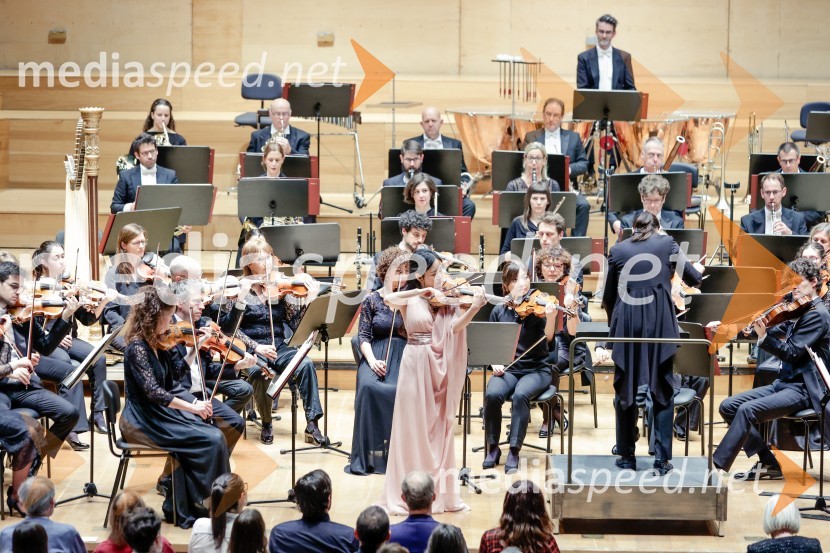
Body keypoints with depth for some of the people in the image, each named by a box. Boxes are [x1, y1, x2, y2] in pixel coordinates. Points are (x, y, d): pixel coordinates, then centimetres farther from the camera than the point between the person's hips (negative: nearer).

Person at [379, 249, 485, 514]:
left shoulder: (448, 300, 4)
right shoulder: (410, 300, 0)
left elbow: (456, 327, -13)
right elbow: (388, 299, -22)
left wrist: (474, 307, -30)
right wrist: (422, 292, -26)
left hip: (440, 368, 2)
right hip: (415, 366, -2)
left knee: (439, 430, 7)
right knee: (413, 430, 0)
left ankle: (441, 492, 13)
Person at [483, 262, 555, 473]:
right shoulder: (499, 311, 5)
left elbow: (547, 337, -20)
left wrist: (551, 318, -39)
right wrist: (495, 362, -8)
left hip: (536, 370, -2)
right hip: (508, 369, 2)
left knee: (520, 394, -35)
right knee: (492, 394, -29)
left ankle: (514, 451, -25)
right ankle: (492, 448, -11)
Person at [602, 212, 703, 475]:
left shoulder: (618, 250, 9)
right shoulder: (667, 243, 8)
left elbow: (608, 296, 10)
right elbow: (691, 277, 20)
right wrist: (699, 271, 43)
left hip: (627, 324, 1)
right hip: (659, 324, -1)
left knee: (626, 390, 10)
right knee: (662, 391, 6)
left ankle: (627, 456, 14)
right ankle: (661, 458, 1)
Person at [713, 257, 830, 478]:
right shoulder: (799, 312, 16)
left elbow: (791, 352, -19)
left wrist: (763, 336, -29)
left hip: (803, 390, -10)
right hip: (785, 382, 10)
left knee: (747, 410, -28)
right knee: (729, 406, -1)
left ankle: (717, 466, -25)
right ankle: (768, 463, 2)